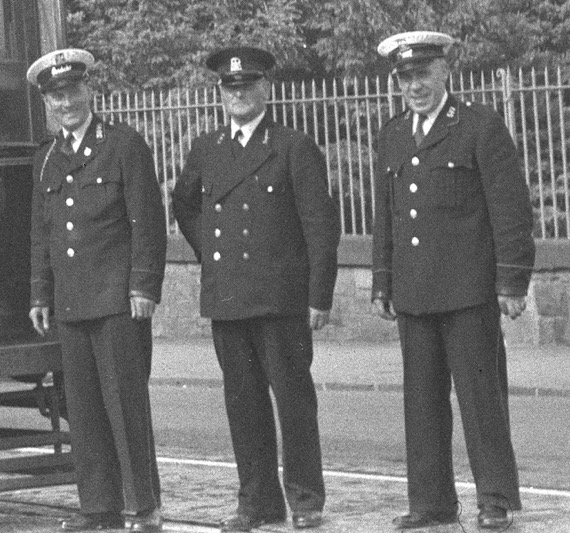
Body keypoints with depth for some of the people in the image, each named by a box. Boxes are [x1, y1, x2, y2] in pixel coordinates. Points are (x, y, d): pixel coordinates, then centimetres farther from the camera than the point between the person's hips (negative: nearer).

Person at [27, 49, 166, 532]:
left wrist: (144, 288, -11)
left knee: (126, 402, -6)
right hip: (70, 305, 6)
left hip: (119, 301, -6)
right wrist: (41, 296, 15)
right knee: (83, 408, 5)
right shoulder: (46, 159, 17)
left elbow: (148, 222, -5)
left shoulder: (126, 146, -1)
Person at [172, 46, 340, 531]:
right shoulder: (205, 151, 13)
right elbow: (184, 206, 31)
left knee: (293, 397, -1)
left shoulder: (295, 149, -2)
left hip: (281, 298, -4)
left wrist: (320, 296, -10)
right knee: (243, 401, 7)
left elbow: (321, 227, -5)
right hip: (226, 299, 5)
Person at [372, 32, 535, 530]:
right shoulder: (392, 136, 15)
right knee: (422, 400, 7)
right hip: (414, 296, 6)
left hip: (469, 292, -5)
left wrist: (512, 283, -11)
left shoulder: (482, 126, -4)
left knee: (481, 396, -4)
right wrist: (382, 284, 15)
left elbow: (511, 208, -7)